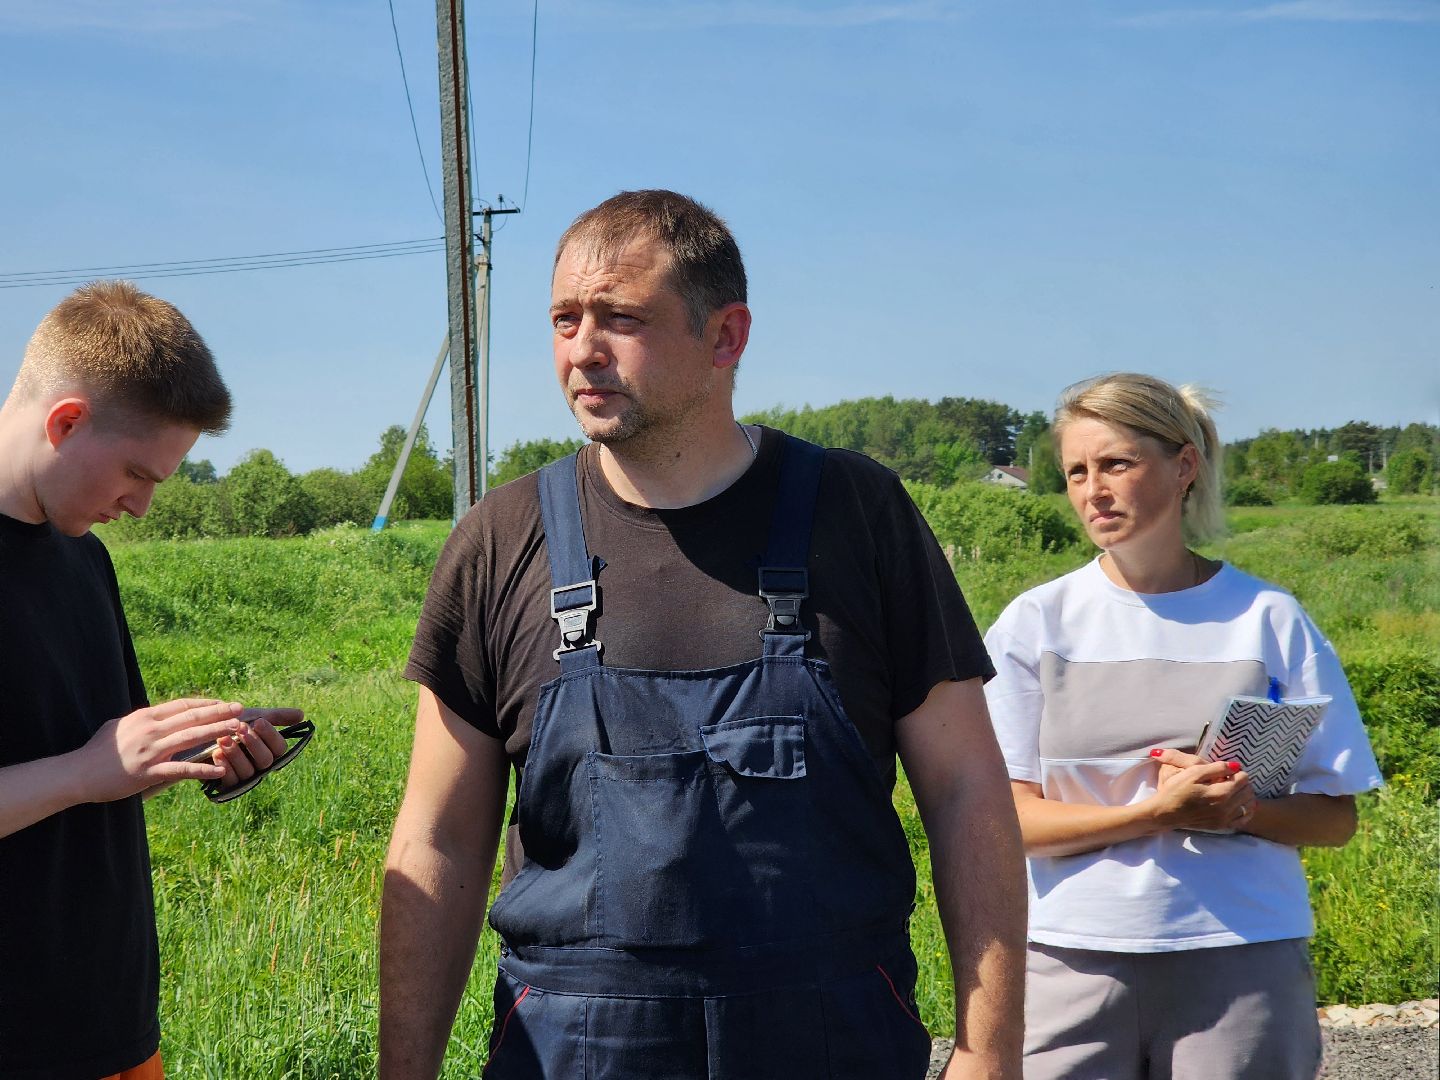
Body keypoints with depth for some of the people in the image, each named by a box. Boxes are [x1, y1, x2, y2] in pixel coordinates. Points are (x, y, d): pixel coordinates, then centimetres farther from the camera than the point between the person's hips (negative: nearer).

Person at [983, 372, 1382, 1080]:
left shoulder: (1269, 620, 3)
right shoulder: (1034, 624, 3)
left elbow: (1336, 816, 4)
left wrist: (1240, 811, -16)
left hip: (1241, 958, 0)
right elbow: (1008, 818, -3)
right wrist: (1158, 811, -16)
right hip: (1073, 960, 0)